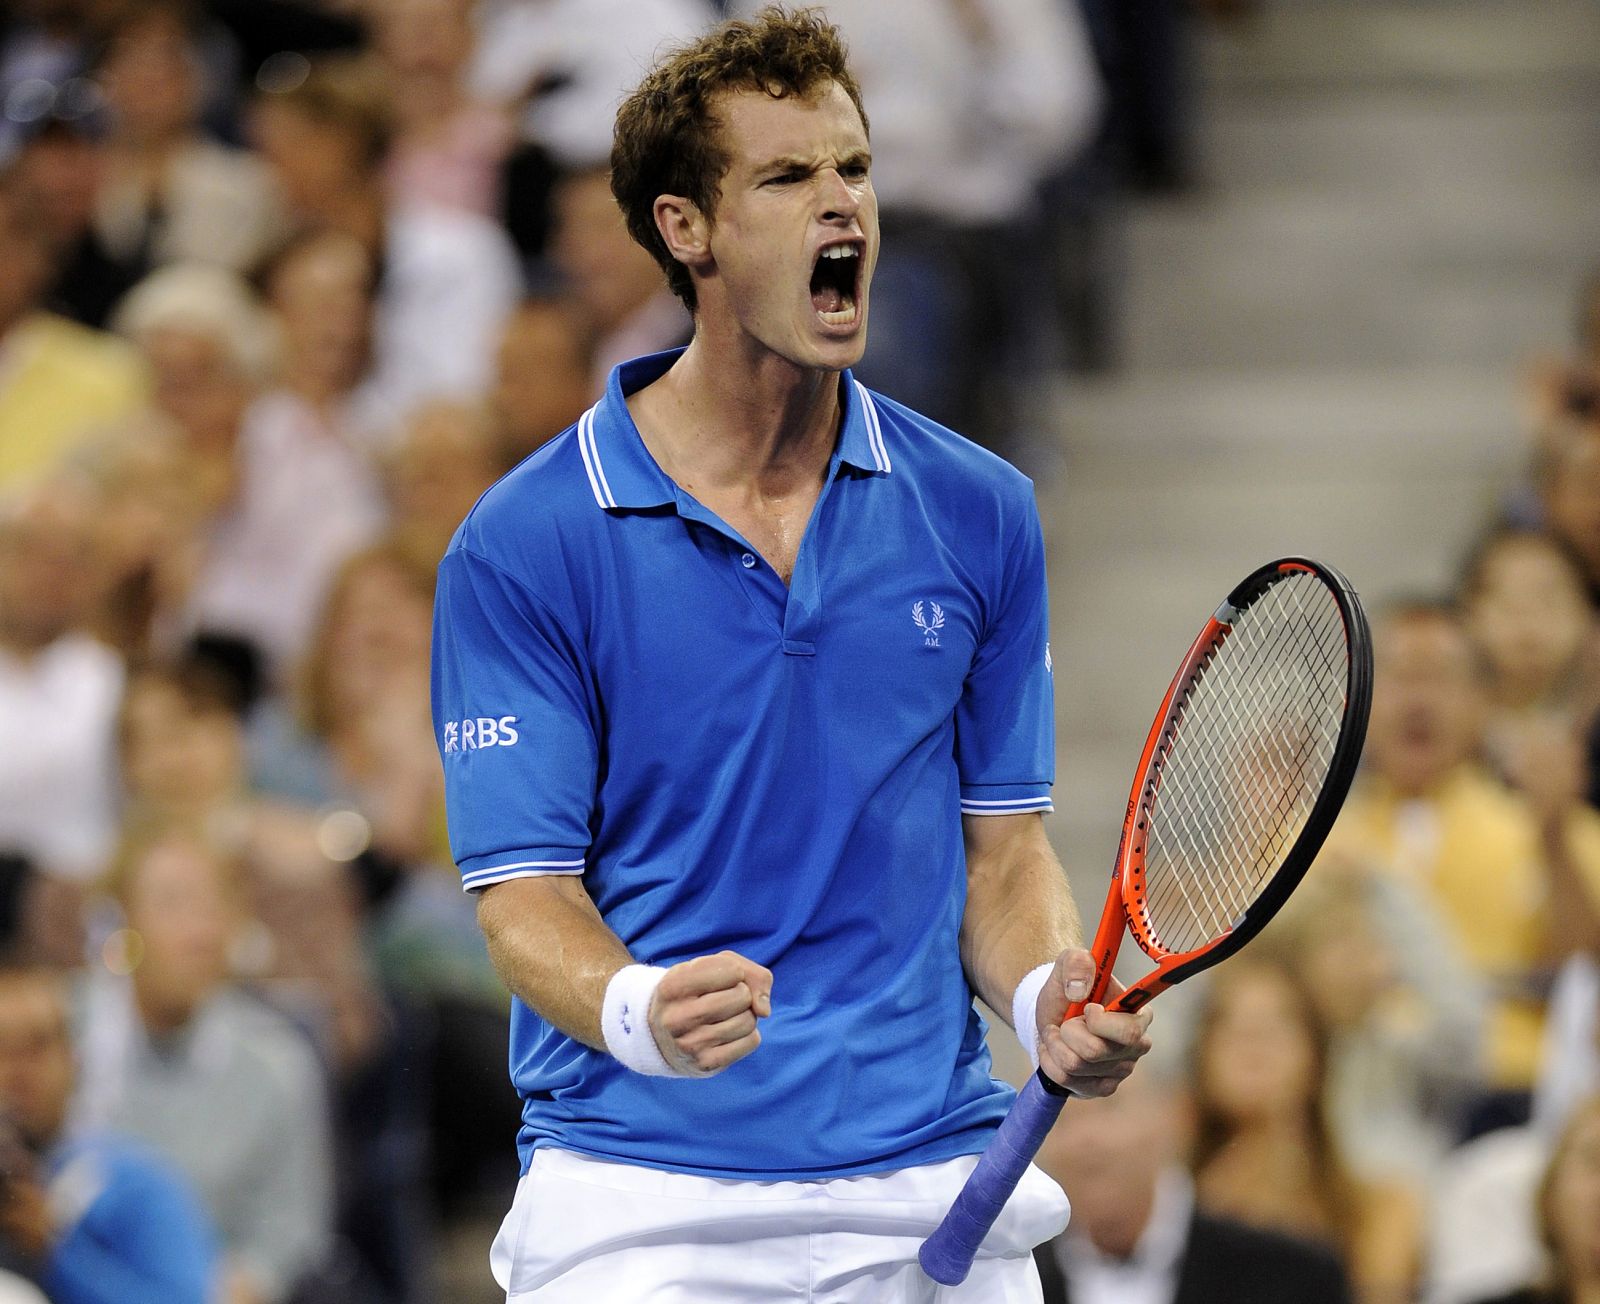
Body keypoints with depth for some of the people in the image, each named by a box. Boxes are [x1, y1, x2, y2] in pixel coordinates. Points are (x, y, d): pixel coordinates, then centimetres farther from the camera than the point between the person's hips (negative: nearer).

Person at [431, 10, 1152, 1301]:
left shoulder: (979, 513, 6)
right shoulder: (523, 543, -5)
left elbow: (1003, 845, 11)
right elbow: (524, 892, -7)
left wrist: (1050, 996, -10)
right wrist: (640, 1011, -27)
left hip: (932, 1182, 3)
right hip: (642, 1188, -3)